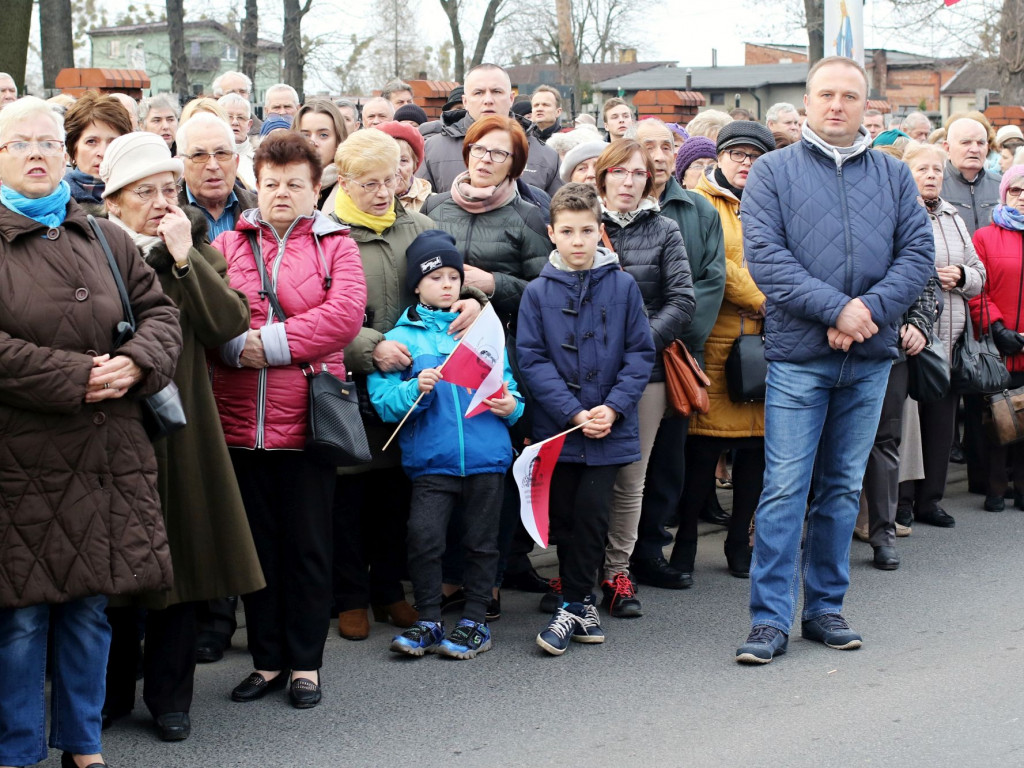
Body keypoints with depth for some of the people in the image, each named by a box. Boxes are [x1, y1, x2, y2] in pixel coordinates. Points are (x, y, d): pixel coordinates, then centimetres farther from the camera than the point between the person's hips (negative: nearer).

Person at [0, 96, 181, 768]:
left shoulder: (107, 240, 14)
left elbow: (160, 313, 13)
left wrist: (135, 364, -8)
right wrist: (78, 378, -17)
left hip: (108, 461, 4)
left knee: (91, 605, 12)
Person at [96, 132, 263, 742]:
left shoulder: (198, 252, 8)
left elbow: (230, 323, -9)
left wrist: (184, 258, -13)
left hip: (180, 431, 2)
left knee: (180, 562, 6)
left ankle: (170, 697, 19)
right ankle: (112, 692, 22)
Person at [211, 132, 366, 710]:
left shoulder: (336, 245, 6)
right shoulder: (228, 245, 11)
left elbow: (346, 313, -10)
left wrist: (273, 342, -13)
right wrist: (238, 346, -18)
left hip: (306, 418, -2)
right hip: (241, 419, 2)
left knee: (308, 545, 4)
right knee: (258, 543, 10)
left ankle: (305, 662, 16)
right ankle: (268, 660, 21)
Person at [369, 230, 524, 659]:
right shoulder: (401, 338, 5)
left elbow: (507, 385, 16)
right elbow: (383, 401, -3)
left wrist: (511, 406, -5)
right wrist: (416, 390, -20)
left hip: (487, 456, 2)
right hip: (431, 459, -2)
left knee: (481, 541, 7)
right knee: (423, 538, -10)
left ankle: (475, 622, 18)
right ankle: (428, 623, 5)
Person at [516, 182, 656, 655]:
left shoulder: (622, 286, -1)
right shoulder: (538, 292, -1)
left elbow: (640, 354, 1)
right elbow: (531, 359, -4)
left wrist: (613, 407, -12)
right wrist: (574, 412, -13)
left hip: (609, 429, -1)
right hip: (556, 428, 1)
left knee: (591, 512, -5)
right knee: (564, 517, 7)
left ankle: (572, 605, 7)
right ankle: (583, 602, 21)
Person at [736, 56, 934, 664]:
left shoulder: (894, 175, 11)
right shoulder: (774, 171, 1)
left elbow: (919, 252, 3)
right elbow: (765, 256, -9)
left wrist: (871, 307, -13)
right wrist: (835, 309, -17)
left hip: (870, 360, 3)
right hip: (798, 356, -3)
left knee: (843, 488, 11)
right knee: (784, 489, -6)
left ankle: (825, 607, 21)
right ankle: (771, 619, -1)